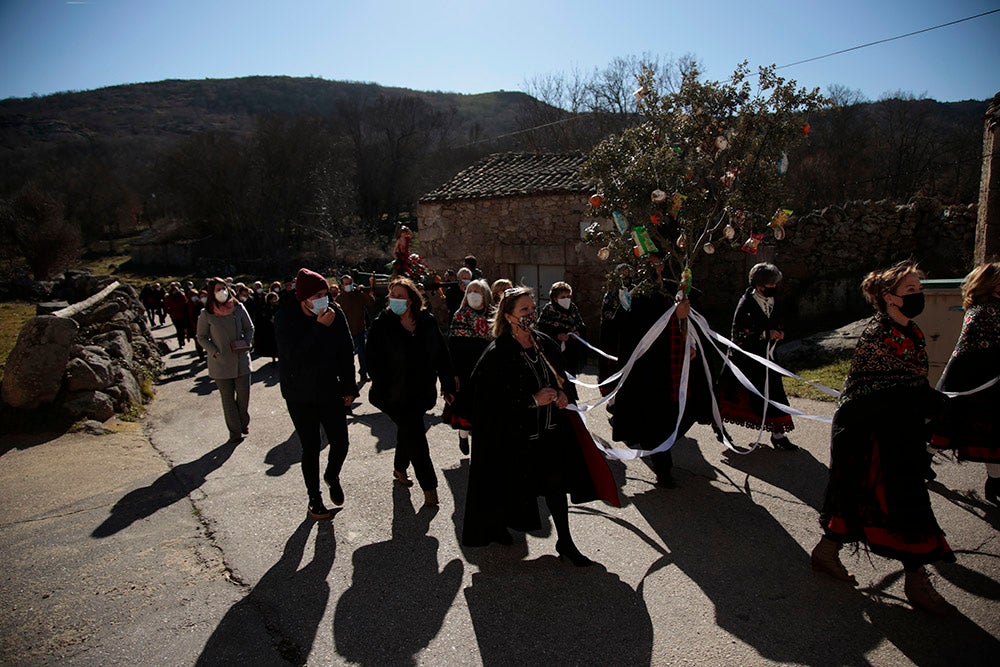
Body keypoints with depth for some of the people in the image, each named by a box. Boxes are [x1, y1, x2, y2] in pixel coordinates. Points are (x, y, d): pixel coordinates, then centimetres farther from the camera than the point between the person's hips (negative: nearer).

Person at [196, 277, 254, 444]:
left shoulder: (238, 308, -2)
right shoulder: (206, 314, -6)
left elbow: (249, 328, 9)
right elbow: (201, 337, 2)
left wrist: (245, 344, -7)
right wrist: (214, 352, -10)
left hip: (241, 360, 1)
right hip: (220, 363, -1)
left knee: (244, 395, 8)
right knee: (228, 399, 8)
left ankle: (244, 423, 33)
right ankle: (235, 432, 19)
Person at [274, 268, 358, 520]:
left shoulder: (334, 312, -7)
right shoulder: (285, 318, -14)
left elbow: (347, 351, 1)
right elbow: (293, 356, -25)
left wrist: (350, 387, 2)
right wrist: (319, 328, -29)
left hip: (331, 390, 2)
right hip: (300, 394, -2)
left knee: (340, 443, 1)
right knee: (311, 448, 4)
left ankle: (332, 476, 34)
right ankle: (314, 498, 26)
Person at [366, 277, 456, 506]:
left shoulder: (427, 321, -2)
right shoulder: (382, 324, -10)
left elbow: (441, 354, 3)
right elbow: (373, 360, -10)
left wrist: (448, 385, 3)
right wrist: (382, 390, -16)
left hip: (421, 392, 4)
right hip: (395, 395, -4)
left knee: (408, 433, 21)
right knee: (415, 436, -3)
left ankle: (400, 468, 46)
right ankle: (429, 486, 9)